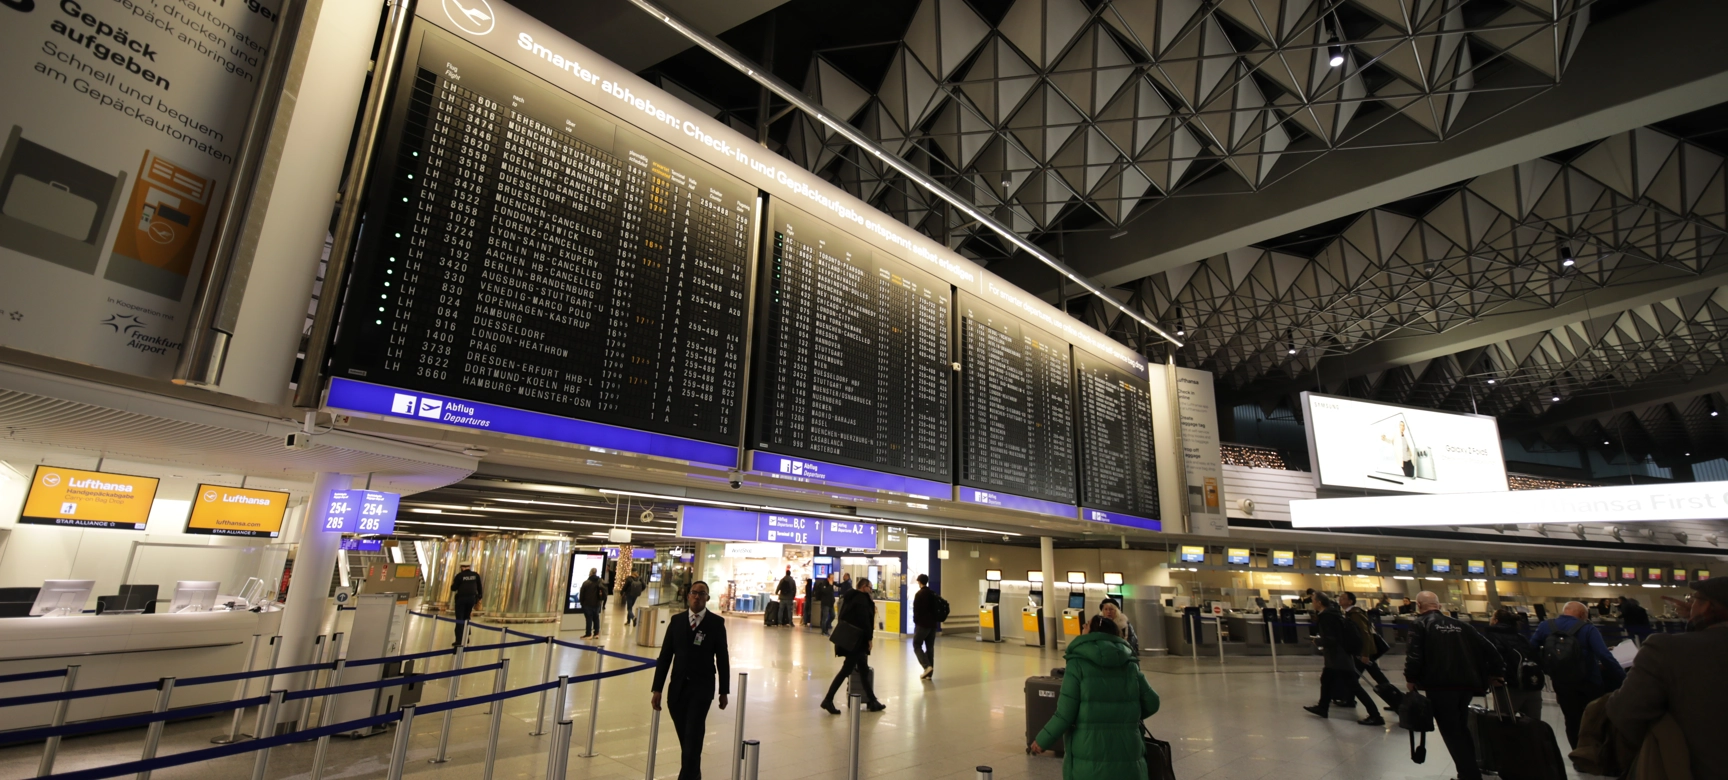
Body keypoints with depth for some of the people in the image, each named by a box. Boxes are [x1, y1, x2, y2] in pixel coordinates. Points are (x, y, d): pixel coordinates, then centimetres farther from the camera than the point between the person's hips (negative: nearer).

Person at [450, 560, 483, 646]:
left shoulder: (459, 575, -8)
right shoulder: (476, 575, 4)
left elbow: (453, 588, -5)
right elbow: (479, 587, 8)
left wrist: (452, 583, 16)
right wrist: (479, 597, 19)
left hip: (461, 599, -4)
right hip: (471, 598, 4)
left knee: (459, 619, -1)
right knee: (466, 618, 17)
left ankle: (458, 640, -5)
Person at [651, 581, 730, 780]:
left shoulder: (716, 623, -6)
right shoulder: (677, 620, 2)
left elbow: (722, 658, -2)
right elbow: (665, 656, 3)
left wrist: (724, 691, 0)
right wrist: (657, 689, 0)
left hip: (702, 688, -3)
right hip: (678, 687, 3)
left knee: (693, 737, -7)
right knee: (685, 738, 13)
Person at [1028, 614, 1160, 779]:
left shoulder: (1078, 664, -9)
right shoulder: (1130, 665, 5)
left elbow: (1065, 714, -12)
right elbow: (1151, 703, 9)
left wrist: (1042, 741, 2)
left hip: (1089, 759, -4)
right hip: (1128, 759, 4)